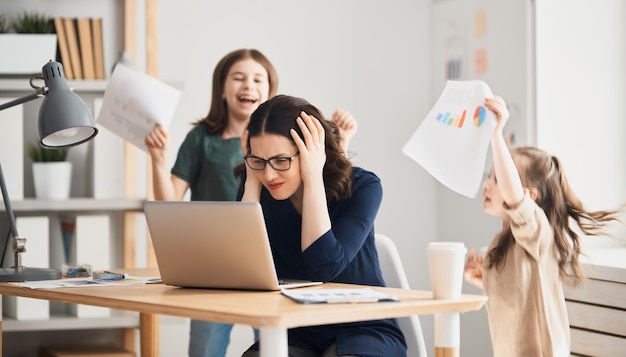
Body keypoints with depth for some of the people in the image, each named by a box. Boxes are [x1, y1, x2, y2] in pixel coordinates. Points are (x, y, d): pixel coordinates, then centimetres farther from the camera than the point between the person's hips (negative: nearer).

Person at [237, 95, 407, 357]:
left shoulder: (361, 186, -13)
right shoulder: (256, 188, -3)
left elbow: (325, 267, -25)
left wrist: (313, 178, -24)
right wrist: (252, 179, -16)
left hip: (362, 331, -2)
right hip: (295, 334, 2)